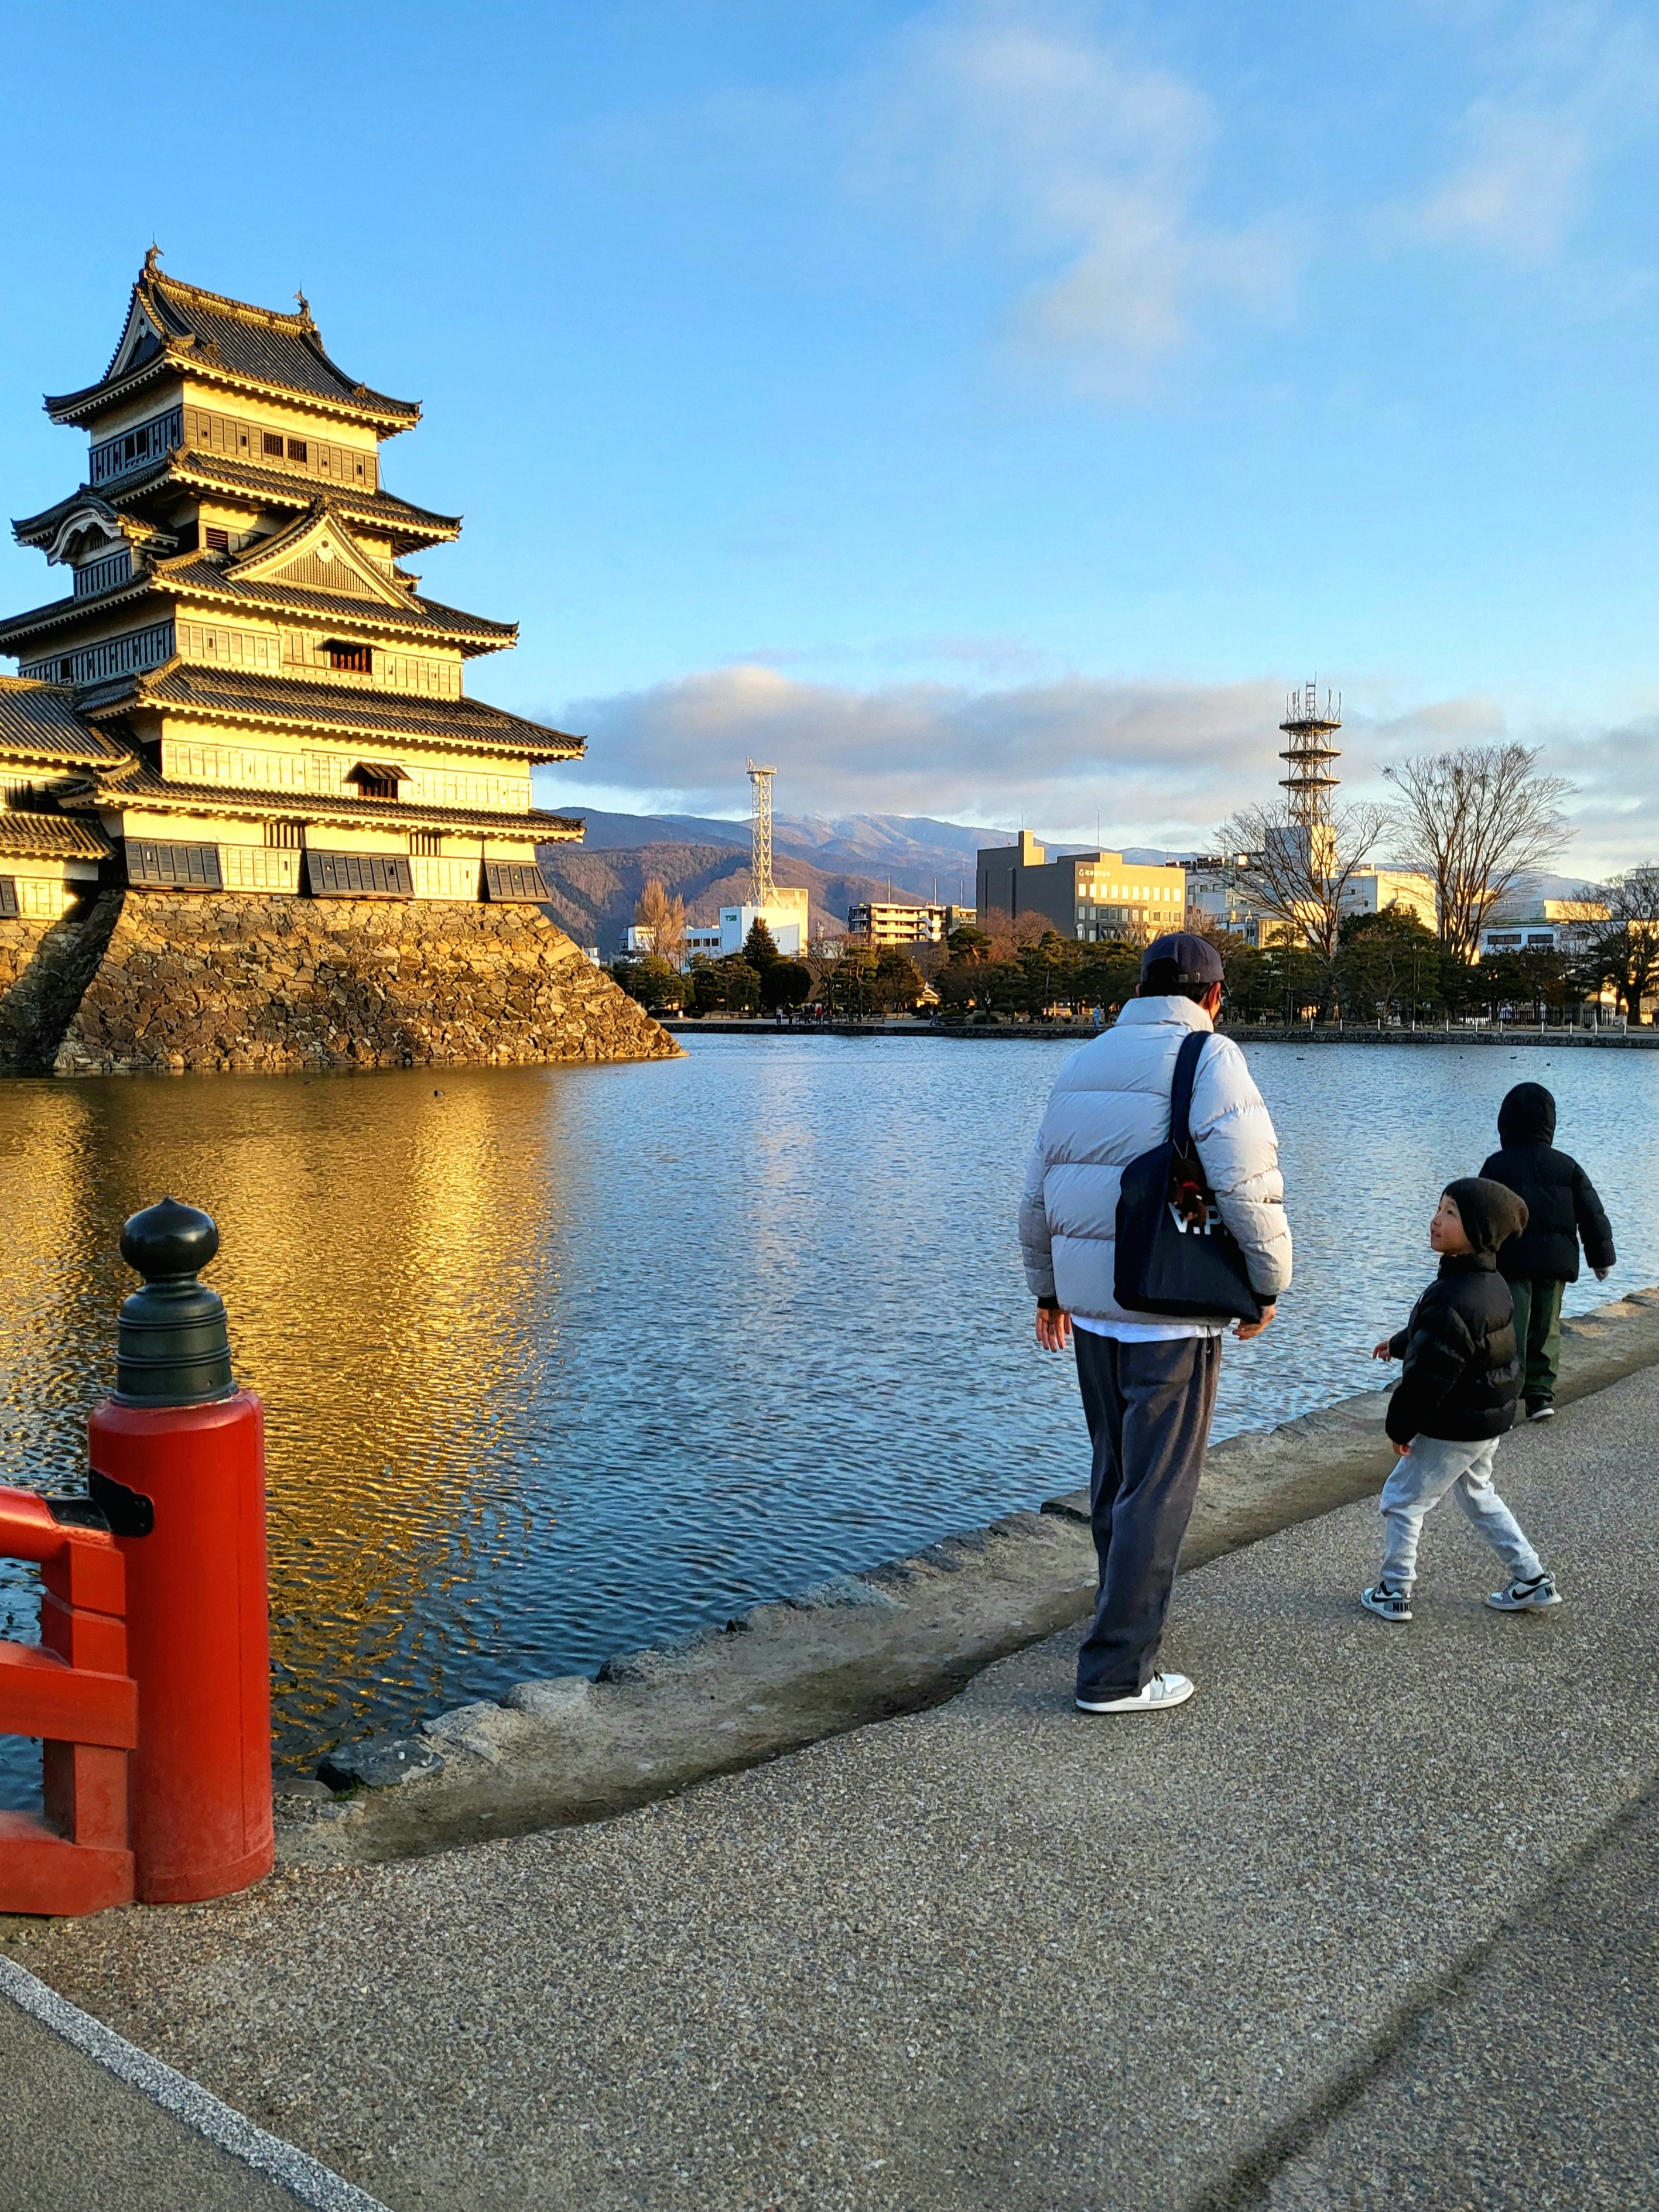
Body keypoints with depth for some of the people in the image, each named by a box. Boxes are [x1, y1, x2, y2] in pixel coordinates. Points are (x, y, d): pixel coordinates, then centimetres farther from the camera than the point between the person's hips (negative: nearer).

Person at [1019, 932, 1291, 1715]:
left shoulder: (1084, 1062, 12)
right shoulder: (1209, 1060, -9)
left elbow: (1038, 1194, 16)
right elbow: (1249, 1187, -18)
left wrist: (1048, 1289, 26)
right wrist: (1268, 1285, -4)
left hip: (1092, 1309, 7)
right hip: (1173, 1313, -7)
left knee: (1114, 1472, 21)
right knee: (1158, 1490, 1)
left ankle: (1128, 1613, 38)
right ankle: (1115, 1672, 5)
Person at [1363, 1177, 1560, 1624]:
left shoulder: (1454, 1299, -31)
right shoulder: (1490, 1282, 1)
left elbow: (1430, 1375, -26)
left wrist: (1400, 1426, -14)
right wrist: (1400, 1343, 30)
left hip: (1454, 1426, -9)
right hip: (1489, 1419, 10)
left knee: (1402, 1499, 6)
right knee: (1477, 1494, 27)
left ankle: (1394, 1593, 18)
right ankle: (1532, 1579, 33)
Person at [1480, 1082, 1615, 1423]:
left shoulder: (1496, 1166, -2)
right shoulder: (1567, 1166, 6)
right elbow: (1592, 1214, 8)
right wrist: (1603, 1257, 17)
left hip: (1511, 1258, -3)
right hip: (1556, 1261, 3)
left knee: (1511, 1327, -2)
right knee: (1546, 1327, 14)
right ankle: (1540, 1392, 10)